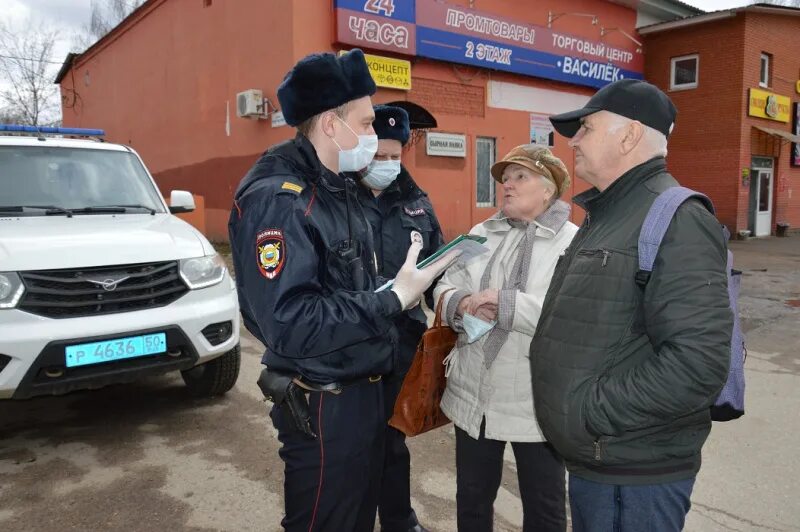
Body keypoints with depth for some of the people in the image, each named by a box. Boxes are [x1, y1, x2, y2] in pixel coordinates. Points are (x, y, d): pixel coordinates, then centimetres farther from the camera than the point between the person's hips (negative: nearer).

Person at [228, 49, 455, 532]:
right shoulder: (277, 198, -21)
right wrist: (394, 299, -25)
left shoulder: (337, 190, 11)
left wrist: (409, 283, 2)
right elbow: (290, 324, -29)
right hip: (322, 405, -9)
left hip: (364, 390, 9)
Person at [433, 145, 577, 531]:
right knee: (471, 498, 22)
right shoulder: (482, 233, 9)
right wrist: (462, 303, -18)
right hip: (473, 394, 5)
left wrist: (505, 303, -24)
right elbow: (445, 288, 5)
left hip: (536, 401, -4)